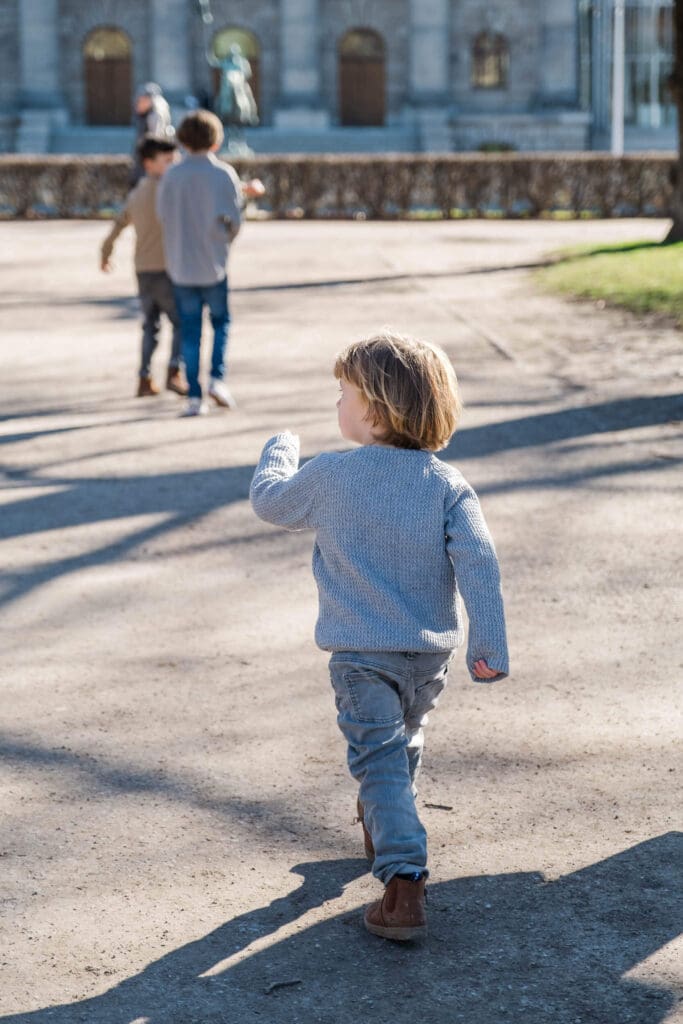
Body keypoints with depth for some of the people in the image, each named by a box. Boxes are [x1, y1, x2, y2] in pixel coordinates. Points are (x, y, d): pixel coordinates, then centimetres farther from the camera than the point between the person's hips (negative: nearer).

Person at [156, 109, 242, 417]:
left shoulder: (172, 175, -3)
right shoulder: (223, 174, -8)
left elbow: (162, 213, -3)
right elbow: (231, 218, -13)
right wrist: (227, 236, 6)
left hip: (181, 264, 2)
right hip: (213, 263, -2)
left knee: (190, 332, 8)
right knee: (221, 321, 17)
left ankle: (194, 396, 5)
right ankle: (217, 378, -1)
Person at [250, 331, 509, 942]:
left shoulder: (328, 477, -11)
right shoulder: (446, 483, -7)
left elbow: (269, 501, 8)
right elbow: (478, 562, -15)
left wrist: (280, 450, 27)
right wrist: (490, 646, -13)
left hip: (360, 652, -4)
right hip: (430, 651, 4)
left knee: (380, 761, -5)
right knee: (405, 743, 26)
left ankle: (404, 879, -19)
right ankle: (384, 830, 50)